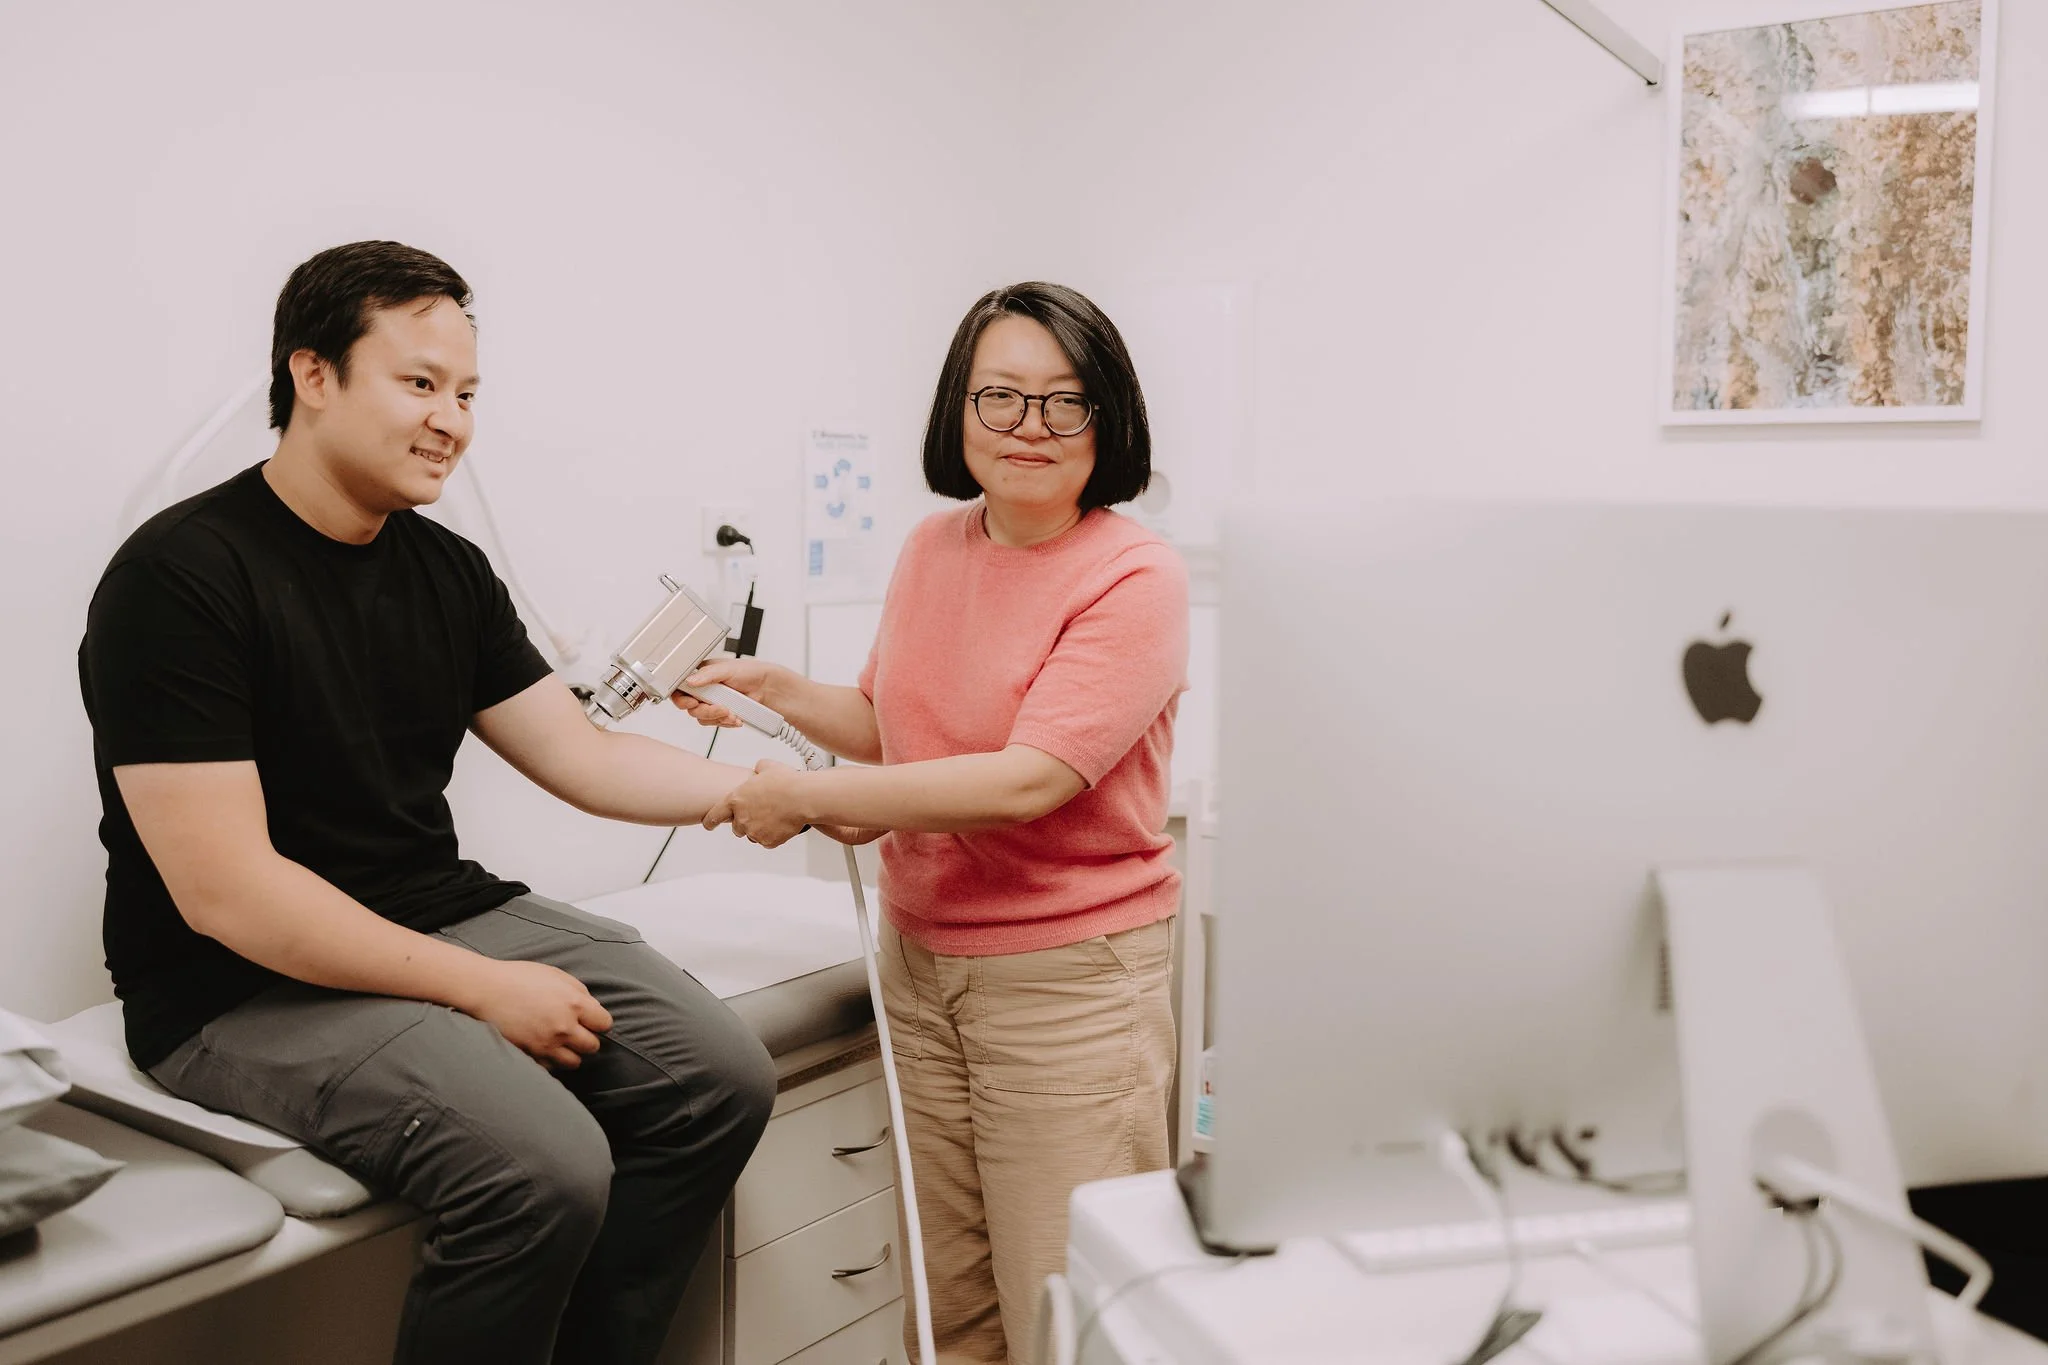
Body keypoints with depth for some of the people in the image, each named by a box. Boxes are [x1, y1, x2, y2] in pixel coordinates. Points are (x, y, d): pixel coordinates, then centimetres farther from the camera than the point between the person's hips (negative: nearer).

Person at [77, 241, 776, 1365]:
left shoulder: (447, 570, 7)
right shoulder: (179, 577, -15)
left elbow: (585, 758, 8)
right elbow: (224, 893, -20)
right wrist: (483, 989, -19)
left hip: (445, 918, 8)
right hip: (245, 989, -7)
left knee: (722, 1078, -7)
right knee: (545, 1170, -28)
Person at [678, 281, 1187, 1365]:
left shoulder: (1132, 580, -15)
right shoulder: (931, 550, 7)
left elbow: (1026, 780, -23)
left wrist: (811, 800, -19)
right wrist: (773, 690, 6)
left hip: (1068, 976, -6)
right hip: (920, 960, 6)